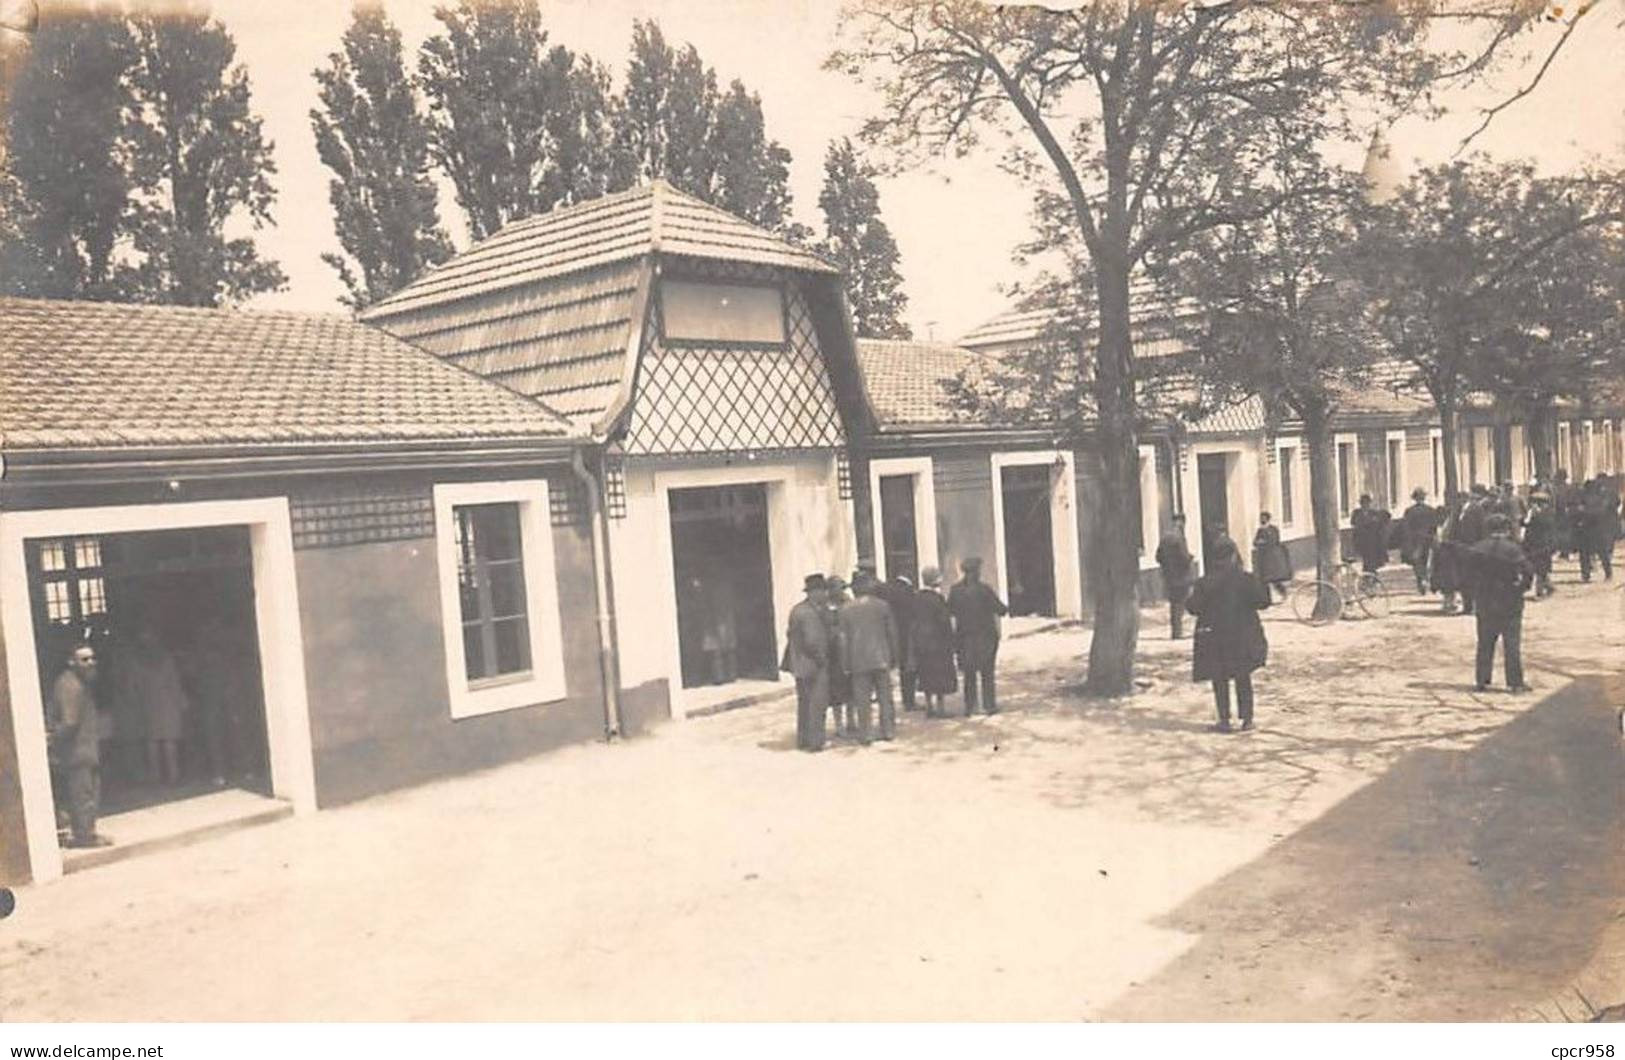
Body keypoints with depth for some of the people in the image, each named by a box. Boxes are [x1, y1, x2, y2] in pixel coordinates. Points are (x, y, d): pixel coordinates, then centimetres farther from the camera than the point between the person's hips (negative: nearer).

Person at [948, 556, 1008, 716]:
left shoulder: (955, 590, -4)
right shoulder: (983, 589, -14)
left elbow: (950, 610, 4)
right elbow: (999, 608, -10)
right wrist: (1006, 610, 12)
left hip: (964, 636, 3)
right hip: (985, 636, -3)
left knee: (968, 674, 12)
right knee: (987, 673, 9)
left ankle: (969, 707, 12)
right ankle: (989, 705, 10)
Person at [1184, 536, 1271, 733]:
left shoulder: (1204, 583, -10)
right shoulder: (1247, 579, -8)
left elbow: (1194, 608, -10)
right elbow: (1263, 601, -5)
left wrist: (1191, 596, 10)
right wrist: (1262, 586, 13)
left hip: (1214, 637, -1)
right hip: (1243, 635, 1)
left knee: (1219, 680, 7)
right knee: (1243, 678, 15)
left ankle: (1224, 720, 5)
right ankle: (1247, 718, 14)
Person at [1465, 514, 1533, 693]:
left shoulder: (1477, 549, 0)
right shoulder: (1512, 549, -12)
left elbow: (1469, 572, 3)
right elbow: (1528, 572, -15)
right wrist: (1521, 587, 0)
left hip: (1484, 603, 3)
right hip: (1509, 604, -3)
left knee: (1485, 644, 11)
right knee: (1512, 644, 3)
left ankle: (1481, 680, 12)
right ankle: (1515, 682, 4)